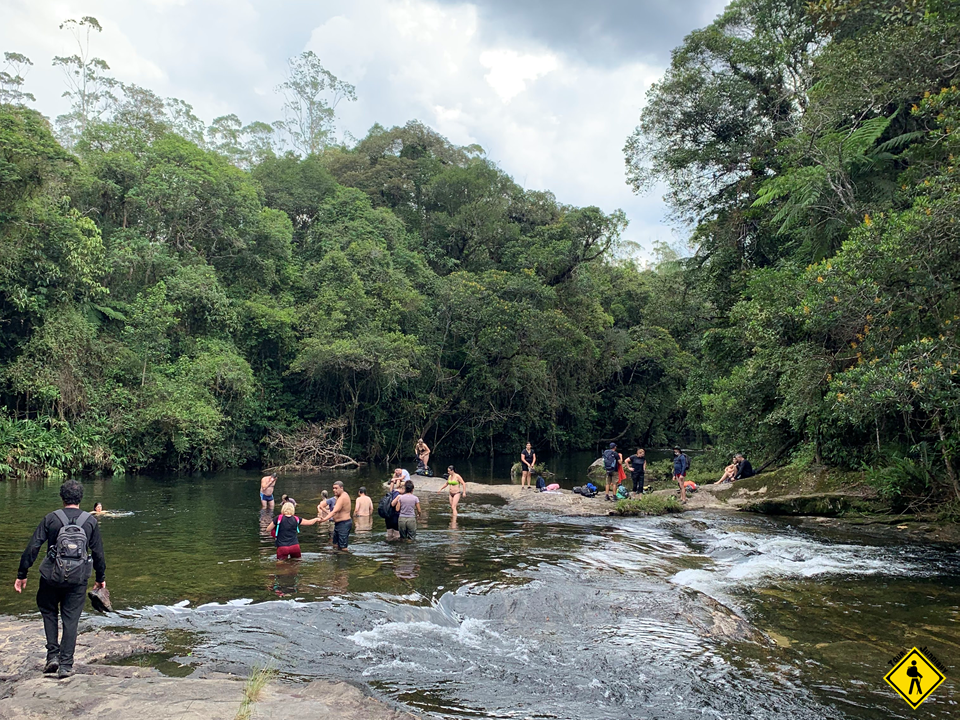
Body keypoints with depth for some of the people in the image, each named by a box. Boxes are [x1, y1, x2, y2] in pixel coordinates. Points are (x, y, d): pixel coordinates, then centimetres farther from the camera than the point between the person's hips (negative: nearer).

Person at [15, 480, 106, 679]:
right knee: (71, 620, 7)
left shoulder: (51, 519, -3)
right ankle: (66, 665, 7)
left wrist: (22, 575, 2)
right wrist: (101, 578, 15)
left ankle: (53, 654, 13)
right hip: (78, 580, 0)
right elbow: (98, 553, 4)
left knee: (48, 611, 22)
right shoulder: (91, 521, 0)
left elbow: (32, 548, -6)